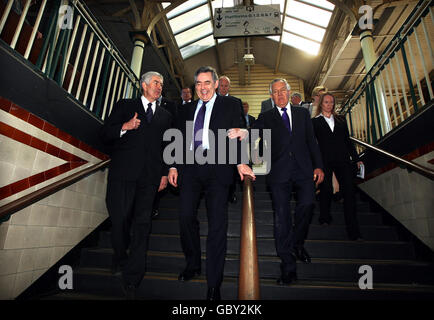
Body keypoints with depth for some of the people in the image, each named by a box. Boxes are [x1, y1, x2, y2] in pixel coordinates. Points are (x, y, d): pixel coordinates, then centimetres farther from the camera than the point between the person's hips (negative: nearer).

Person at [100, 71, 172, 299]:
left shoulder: (165, 116, 21)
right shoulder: (124, 106, 14)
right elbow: (104, 135, 8)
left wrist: (165, 173, 8)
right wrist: (124, 126, -11)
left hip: (150, 176, 2)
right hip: (123, 172, -1)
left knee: (142, 224, -1)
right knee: (120, 219, 1)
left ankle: (132, 278, 9)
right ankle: (120, 257, 31)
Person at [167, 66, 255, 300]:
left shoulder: (230, 105, 10)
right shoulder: (187, 109, 21)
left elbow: (236, 135, 0)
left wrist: (241, 162, -15)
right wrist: (174, 166, 8)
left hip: (217, 167, -3)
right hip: (190, 167, 4)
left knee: (217, 224, -4)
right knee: (186, 217, 1)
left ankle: (214, 284, 10)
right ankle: (193, 265, 27)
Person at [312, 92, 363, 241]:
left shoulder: (341, 120, 19)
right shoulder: (315, 121, 9)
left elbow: (348, 140, 18)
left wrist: (356, 158, 13)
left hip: (342, 160, 3)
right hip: (325, 160, -2)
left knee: (349, 191, -5)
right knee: (326, 189, 0)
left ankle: (353, 231, -2)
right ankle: (325, 217, 25)